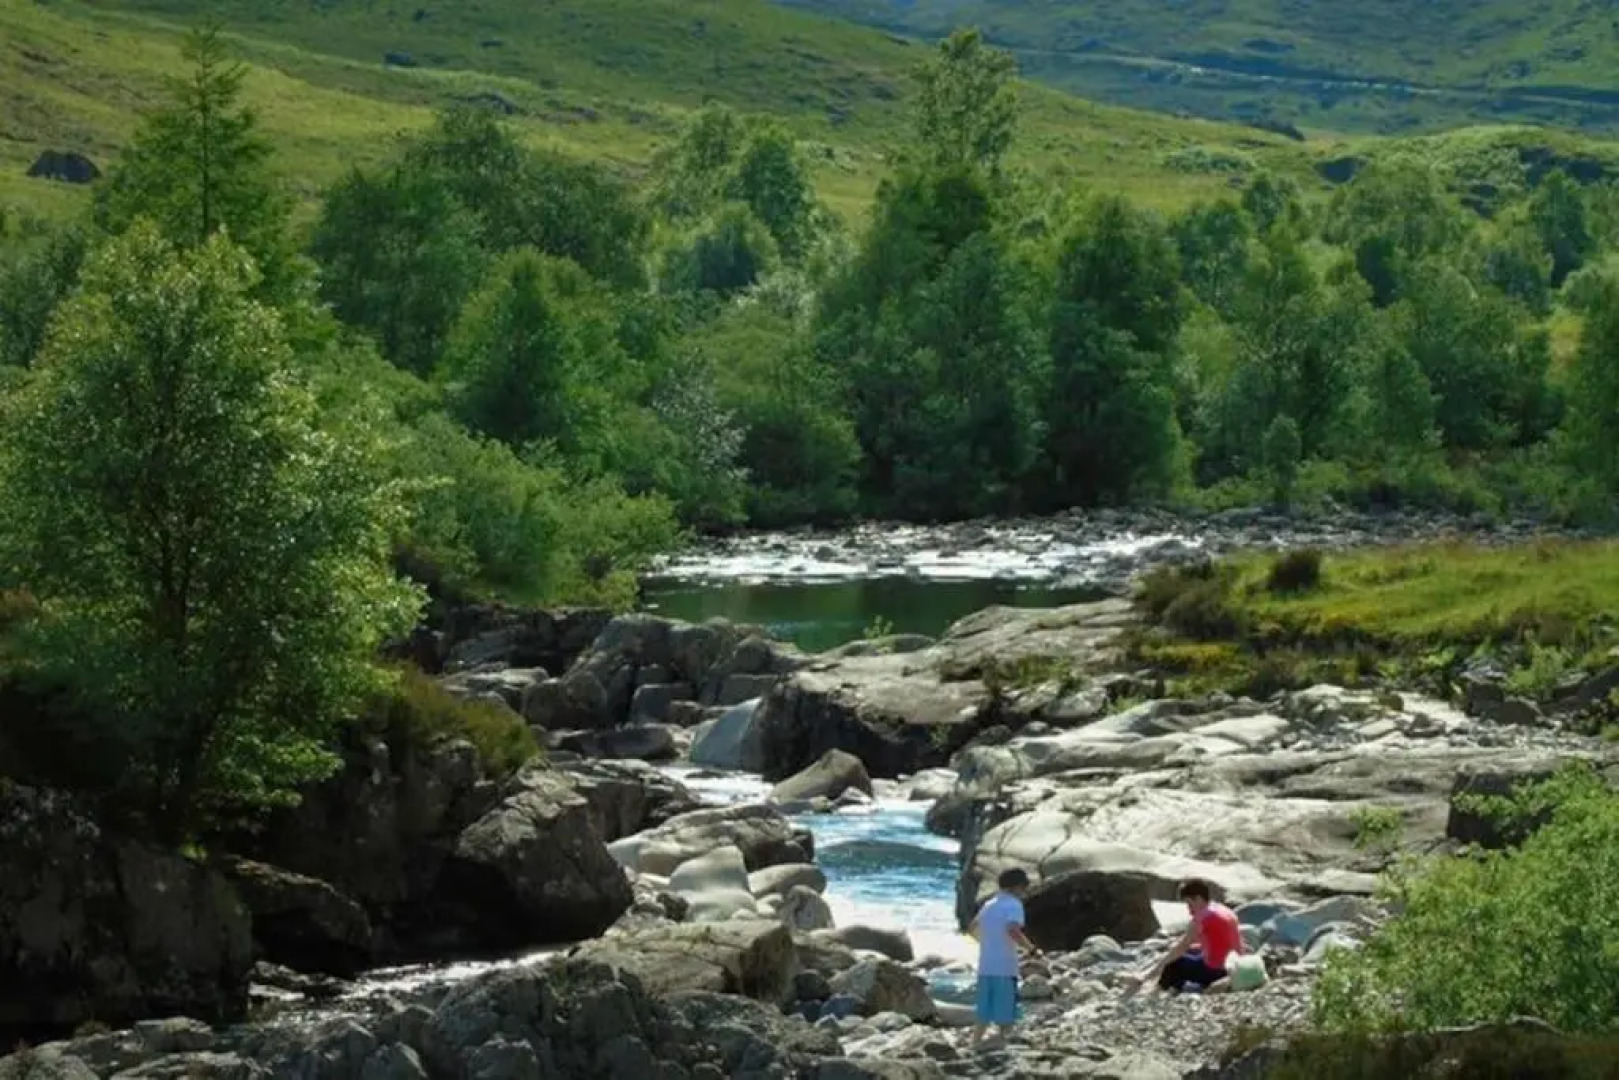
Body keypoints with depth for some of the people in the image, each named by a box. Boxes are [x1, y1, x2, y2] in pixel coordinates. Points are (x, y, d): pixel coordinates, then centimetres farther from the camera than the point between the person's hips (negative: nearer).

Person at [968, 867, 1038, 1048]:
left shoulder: (989, 904, 15)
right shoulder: (1014, 905, -7)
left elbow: (972, 929, 23)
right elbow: (1013, 931, -24)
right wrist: (1032, 948, -14)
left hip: (985, 967, 6)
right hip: (1005, 967, -6)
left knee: (983, 1013, 12)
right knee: (1006, 1016, 1)